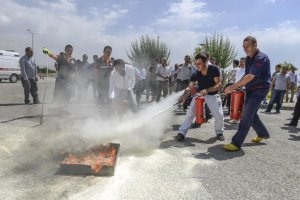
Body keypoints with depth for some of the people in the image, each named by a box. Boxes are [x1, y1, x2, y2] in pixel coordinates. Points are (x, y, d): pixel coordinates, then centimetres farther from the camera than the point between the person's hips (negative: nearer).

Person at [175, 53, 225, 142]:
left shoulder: (214, 69, -21)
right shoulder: (195, 74, -17)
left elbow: (219, 84, -21)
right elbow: (190, 87, -20)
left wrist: (207, 90, -37)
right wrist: (184, 97, -39)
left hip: (213, 95, -1)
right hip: (199, 94, 1)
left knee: (219, 115, -7)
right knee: (190, 113, -11)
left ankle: (219, 132, 21)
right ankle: (182, 132, -2)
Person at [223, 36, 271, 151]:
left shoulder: (261, 58, -19)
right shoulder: (248, 58, 9)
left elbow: (250, 77, -26)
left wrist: (233, 87, -27)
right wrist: (238, 86, 1)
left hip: (260, 90, -9)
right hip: (251, 89, 9)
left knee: (247, 115, -12)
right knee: (251, 114, 17)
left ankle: (236, 143, -10)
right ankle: (263, 134, 37)